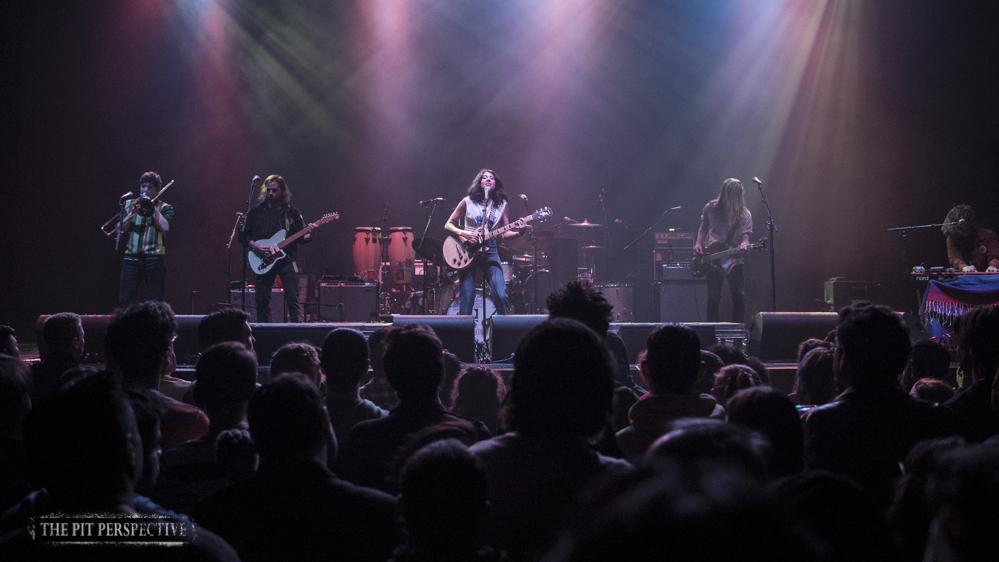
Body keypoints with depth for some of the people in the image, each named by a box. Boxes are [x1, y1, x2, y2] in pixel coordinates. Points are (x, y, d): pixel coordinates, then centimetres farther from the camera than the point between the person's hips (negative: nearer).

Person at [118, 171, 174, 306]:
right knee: (124, 300, -5)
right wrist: (133, 210, -4)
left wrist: (152, 207, -7)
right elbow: (121, 229, 6)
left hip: (154, 257, -2)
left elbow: (165, 228, -11)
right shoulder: (129, 204, 17)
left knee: (156, 301, -2)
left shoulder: (164, 208, 9)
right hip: (131, 257, 2)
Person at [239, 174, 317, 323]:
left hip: (287, 260, 0)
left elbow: (301, 238, 10)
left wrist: (309, 234, -12)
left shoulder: (292, 213, 10)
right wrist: (256, 246, -11)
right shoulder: (256, 211, 7)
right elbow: (243, 235, 6)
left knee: (292, 298, -10)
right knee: (262, 300, 1)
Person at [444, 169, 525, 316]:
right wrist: (465, 234, -14)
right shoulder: (468, 202, 1)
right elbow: (448, 225, 4)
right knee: (467, 297, -6)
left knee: (501, 295, -11)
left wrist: (518, 232, -9)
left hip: (490, 250, 2)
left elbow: (505, 232, 12)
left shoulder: (501, 204, 10)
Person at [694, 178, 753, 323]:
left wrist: (744, 244, -29)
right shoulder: (710, 208, 4)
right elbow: (703, 228, 18)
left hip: (734, 261, -1)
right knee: (713, 299, -1)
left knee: (739, 297, -9)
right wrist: (699, 244, 2)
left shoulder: (744, 214, -1)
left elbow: (745, 235, -7)